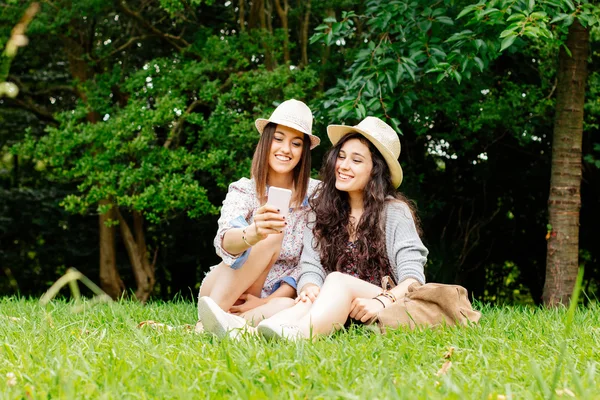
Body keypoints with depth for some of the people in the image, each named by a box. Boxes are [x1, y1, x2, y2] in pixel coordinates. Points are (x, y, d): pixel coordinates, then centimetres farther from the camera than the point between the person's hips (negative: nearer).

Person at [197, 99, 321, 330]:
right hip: (219, 298, -1)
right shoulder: (243, 191, -4)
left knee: (288, 308, -36)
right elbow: (225, 242, -25)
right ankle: (206, 323, -30)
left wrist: (267, 301, -16)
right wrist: (254, 234, -49)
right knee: (271, 236, -29)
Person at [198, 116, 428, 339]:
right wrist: (310, 289, -23)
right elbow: (311, 268, 3)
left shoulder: (395, 212, -1)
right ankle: (241, 331, -62)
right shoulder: (321, 210, 11)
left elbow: (413, 278, -10)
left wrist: (381, 302, -31)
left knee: (337, 280, -33)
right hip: (338, 309, 3)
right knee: (310, 300, -32)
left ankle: (296, 334, -67)